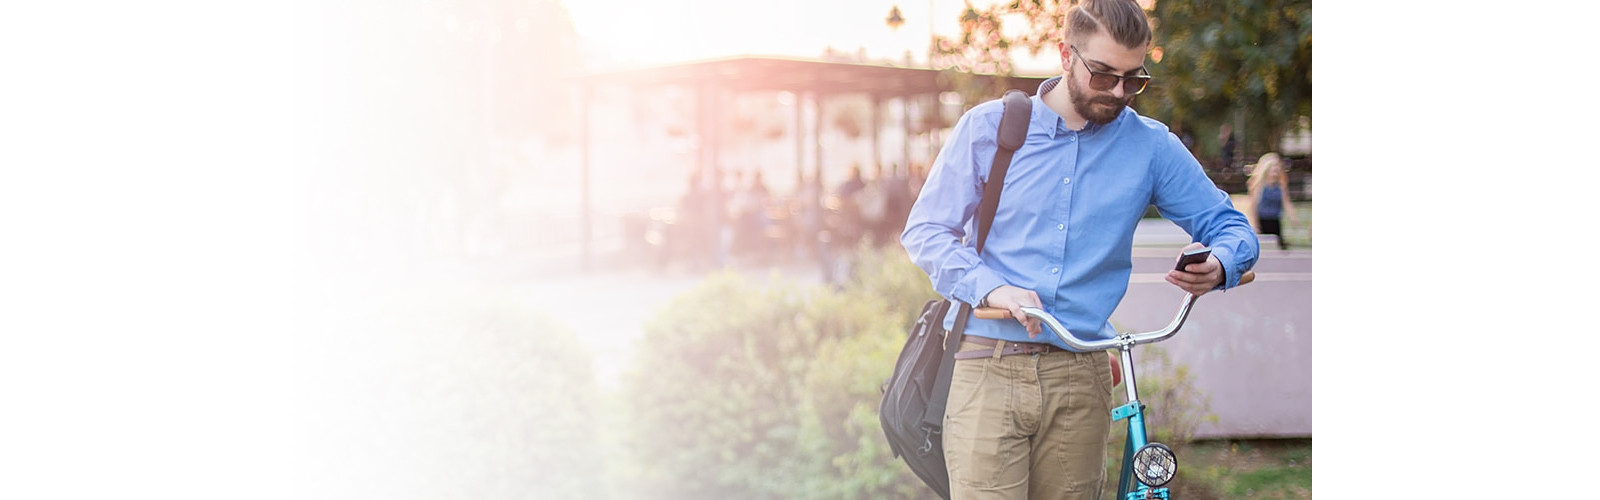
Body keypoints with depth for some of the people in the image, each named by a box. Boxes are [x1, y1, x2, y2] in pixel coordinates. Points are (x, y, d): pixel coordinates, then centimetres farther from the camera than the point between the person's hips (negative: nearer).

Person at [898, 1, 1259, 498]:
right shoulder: (988, 127, 5)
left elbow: (1228, 225, 14)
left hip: (1080, 381, 2)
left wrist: (1218, 266, -12)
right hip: (988, 368, -2)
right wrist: (990, 287, -13)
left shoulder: (1151, 146, 8)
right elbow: (926, 230, 5)